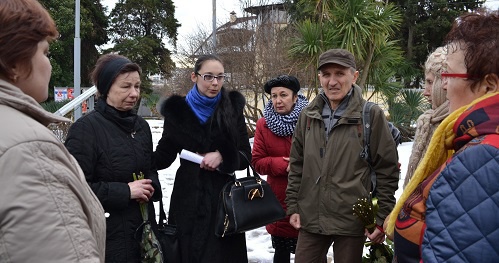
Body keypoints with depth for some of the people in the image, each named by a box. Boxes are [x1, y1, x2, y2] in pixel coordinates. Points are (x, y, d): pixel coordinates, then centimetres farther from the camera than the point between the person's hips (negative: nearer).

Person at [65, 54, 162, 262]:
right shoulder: (86, 128, -13)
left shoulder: (141, 125, 9)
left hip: (143, 227, 7)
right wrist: (124, 191, -19)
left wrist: (151, 187, -2)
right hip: (107, 235, -6)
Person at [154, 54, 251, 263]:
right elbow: (162, 157, 3)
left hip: (223, 198, 0)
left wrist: (222, 157, -16)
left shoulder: (233, 108, 2)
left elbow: (246, 157, 3)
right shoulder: (177, 110, 1)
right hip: (188, 200, 0)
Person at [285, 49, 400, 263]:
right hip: (310, 219, 4)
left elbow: (387, 170, -5)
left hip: (352, 221, -3)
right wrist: (293, 206, 9)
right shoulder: (308, 115, 6)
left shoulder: (371, 115, -7)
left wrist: (382, 218, -6)